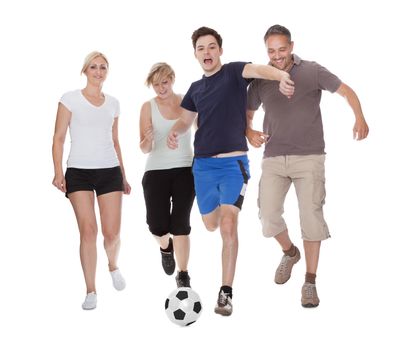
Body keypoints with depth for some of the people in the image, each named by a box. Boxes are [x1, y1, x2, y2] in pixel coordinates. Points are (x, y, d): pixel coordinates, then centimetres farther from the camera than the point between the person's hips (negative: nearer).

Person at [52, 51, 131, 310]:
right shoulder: (70, 99, 2)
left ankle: (113, 266, 31)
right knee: (88, 231, -9)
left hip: (110, 171, 3)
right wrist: (58, 171, -12)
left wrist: (123, 176, 18)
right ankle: (91, 291, 2)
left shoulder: (113, 103, 14)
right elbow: (59, 138, -1)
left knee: (112, 232, -2)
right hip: (79, 171, -3)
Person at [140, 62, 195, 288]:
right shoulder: (149, 107, -2)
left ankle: (183, 276, 7)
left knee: (180, 224, -7)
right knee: (158, 227, -2)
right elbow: (145, 149, -3)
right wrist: (148, 140, -26)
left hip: (185, 170, 0)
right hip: (156, 172, 0)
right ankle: (166, 247, 35)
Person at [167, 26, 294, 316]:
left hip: (233, 163, -5)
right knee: (210, 225, 16)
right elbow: (186, 119, 24)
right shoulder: (196, 88, 12)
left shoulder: (233, 72, -4)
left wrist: (282, 76, -50)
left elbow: (258, 69, -26)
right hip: (203, 164, 6)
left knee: (228, 225, -16)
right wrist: (175, 132, -1)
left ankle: (226, 293, -10)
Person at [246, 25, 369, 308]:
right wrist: (250, 133, -5)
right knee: (268, 216, -5)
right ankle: (290, 252, 29)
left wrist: (360, 118, -15)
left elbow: (346, 91, 3)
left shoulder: (312, 72, 0)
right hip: (273, 159, 3)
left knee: (311, 216, -8)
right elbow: (247, 114, 18)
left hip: (309, 157, -2)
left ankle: (310, 282, 3)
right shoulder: (260, 80, 7)